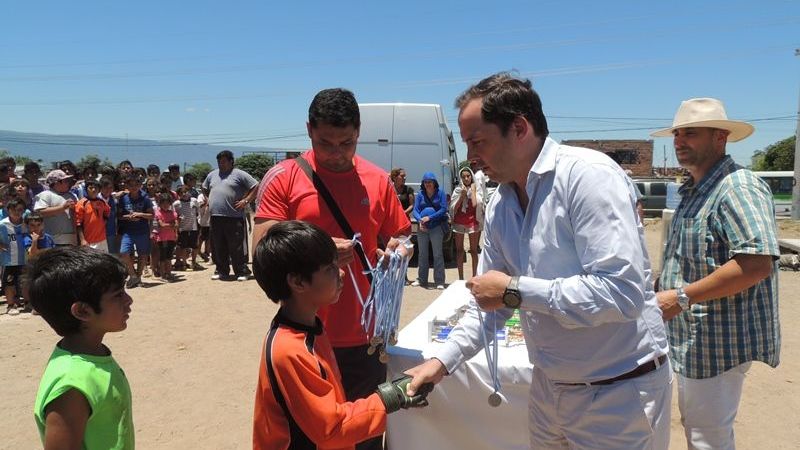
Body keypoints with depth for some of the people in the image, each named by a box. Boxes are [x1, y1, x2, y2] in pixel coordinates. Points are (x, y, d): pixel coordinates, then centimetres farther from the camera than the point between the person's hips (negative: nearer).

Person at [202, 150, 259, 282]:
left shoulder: (239, 174, 0)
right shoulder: (212, 175, 19)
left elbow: (256, 187, -3)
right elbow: (205, 189, 34)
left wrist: (245, 201, -9)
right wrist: (208, 200, 16)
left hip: (234, 217, -6)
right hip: (215, 217, 6)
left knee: (237, 246, -4)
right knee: (218, 247, 10)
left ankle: (241, 272, 3)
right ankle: (221, 271, 21)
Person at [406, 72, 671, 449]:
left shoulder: (589, 175, -20)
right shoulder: (500, 204, 3)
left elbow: (623, 293, -29)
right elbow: (489, 302, 10)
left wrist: (515, 291, -24)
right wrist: (442, 361, -1)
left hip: (619, 393, -6)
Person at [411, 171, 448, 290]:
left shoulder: (440, 193, -2)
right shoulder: (420, 194, 6)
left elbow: (443, 209, -10)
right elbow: (415, 210, -2)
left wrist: (429, 217, -19)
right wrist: (420, 220, -22)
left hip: (437, 227, -4)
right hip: (422, 228, 4)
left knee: (438, 254, -3)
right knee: (422, 254, 11)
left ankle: (439, 282, 0)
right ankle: (422, 280, 22)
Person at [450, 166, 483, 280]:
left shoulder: (477, 189, 3)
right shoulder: (458, 190, 7)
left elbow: (475, 204, -14)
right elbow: (454, 208, 2)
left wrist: (473, 190, -6)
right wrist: (462, 195, -6)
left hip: (473, 222, -2)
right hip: (459, 222, 2)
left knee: (473, 250, 2)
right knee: (459, 250, 5)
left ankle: (474, 276, 8)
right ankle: (460, 277, 11)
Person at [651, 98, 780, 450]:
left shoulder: (738, 187, -18)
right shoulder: (692, 191, 13)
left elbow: (757, 262, -30)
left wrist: (681, 297, -27)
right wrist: (663, 287, 12)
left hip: (718, 341, -10)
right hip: (692, 338, 10)